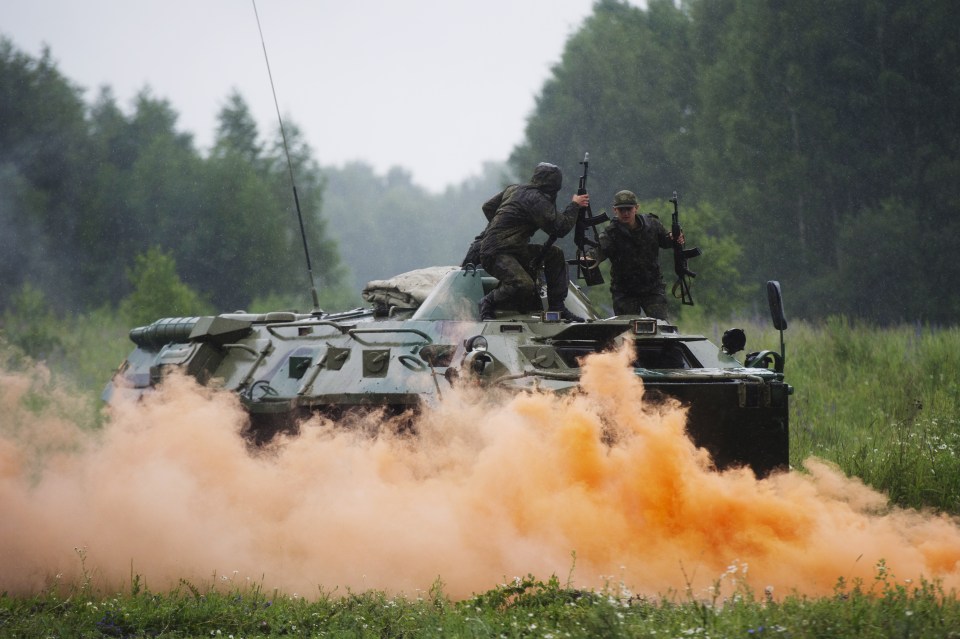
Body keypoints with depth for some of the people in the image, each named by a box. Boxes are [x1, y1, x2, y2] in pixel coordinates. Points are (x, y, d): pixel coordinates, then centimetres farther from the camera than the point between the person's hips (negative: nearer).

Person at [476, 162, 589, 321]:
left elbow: (488, 207, 23)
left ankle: (557, 307, 7)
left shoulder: (513, 189, 12)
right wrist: (574, 205, -5)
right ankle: (488, 302, -6)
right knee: (524, 286, -33)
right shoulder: (536, 200, -16)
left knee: (555, 254, 9)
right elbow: (559, 228, -18)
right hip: (496, 254, -11)